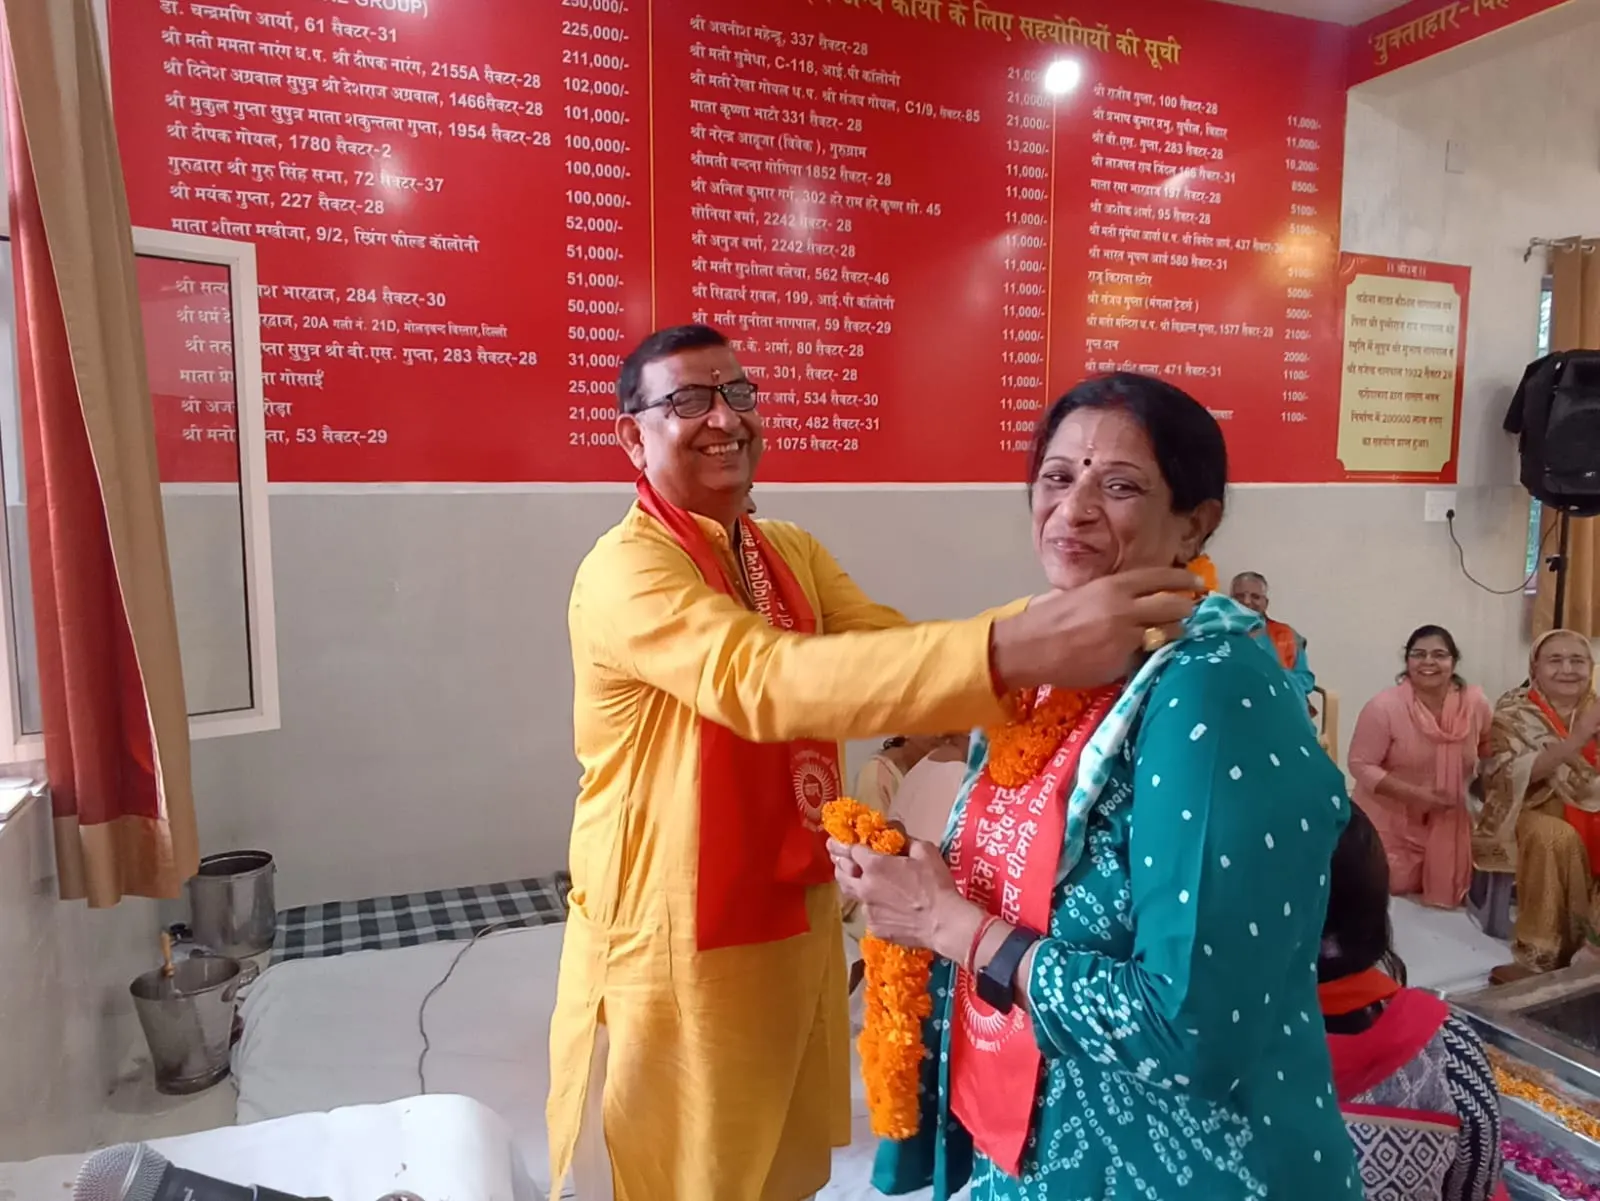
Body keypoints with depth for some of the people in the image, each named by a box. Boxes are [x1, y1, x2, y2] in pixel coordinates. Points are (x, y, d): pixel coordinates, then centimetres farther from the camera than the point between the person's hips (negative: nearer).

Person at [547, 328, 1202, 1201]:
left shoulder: (792, 551, 5)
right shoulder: (625, 569, -21)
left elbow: (891, 649, -8)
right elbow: (764, 680, -38)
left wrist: (1065, 616, -25)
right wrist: (1010, 649, -48)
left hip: (797, 921, 7)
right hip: (673, 946, -7)